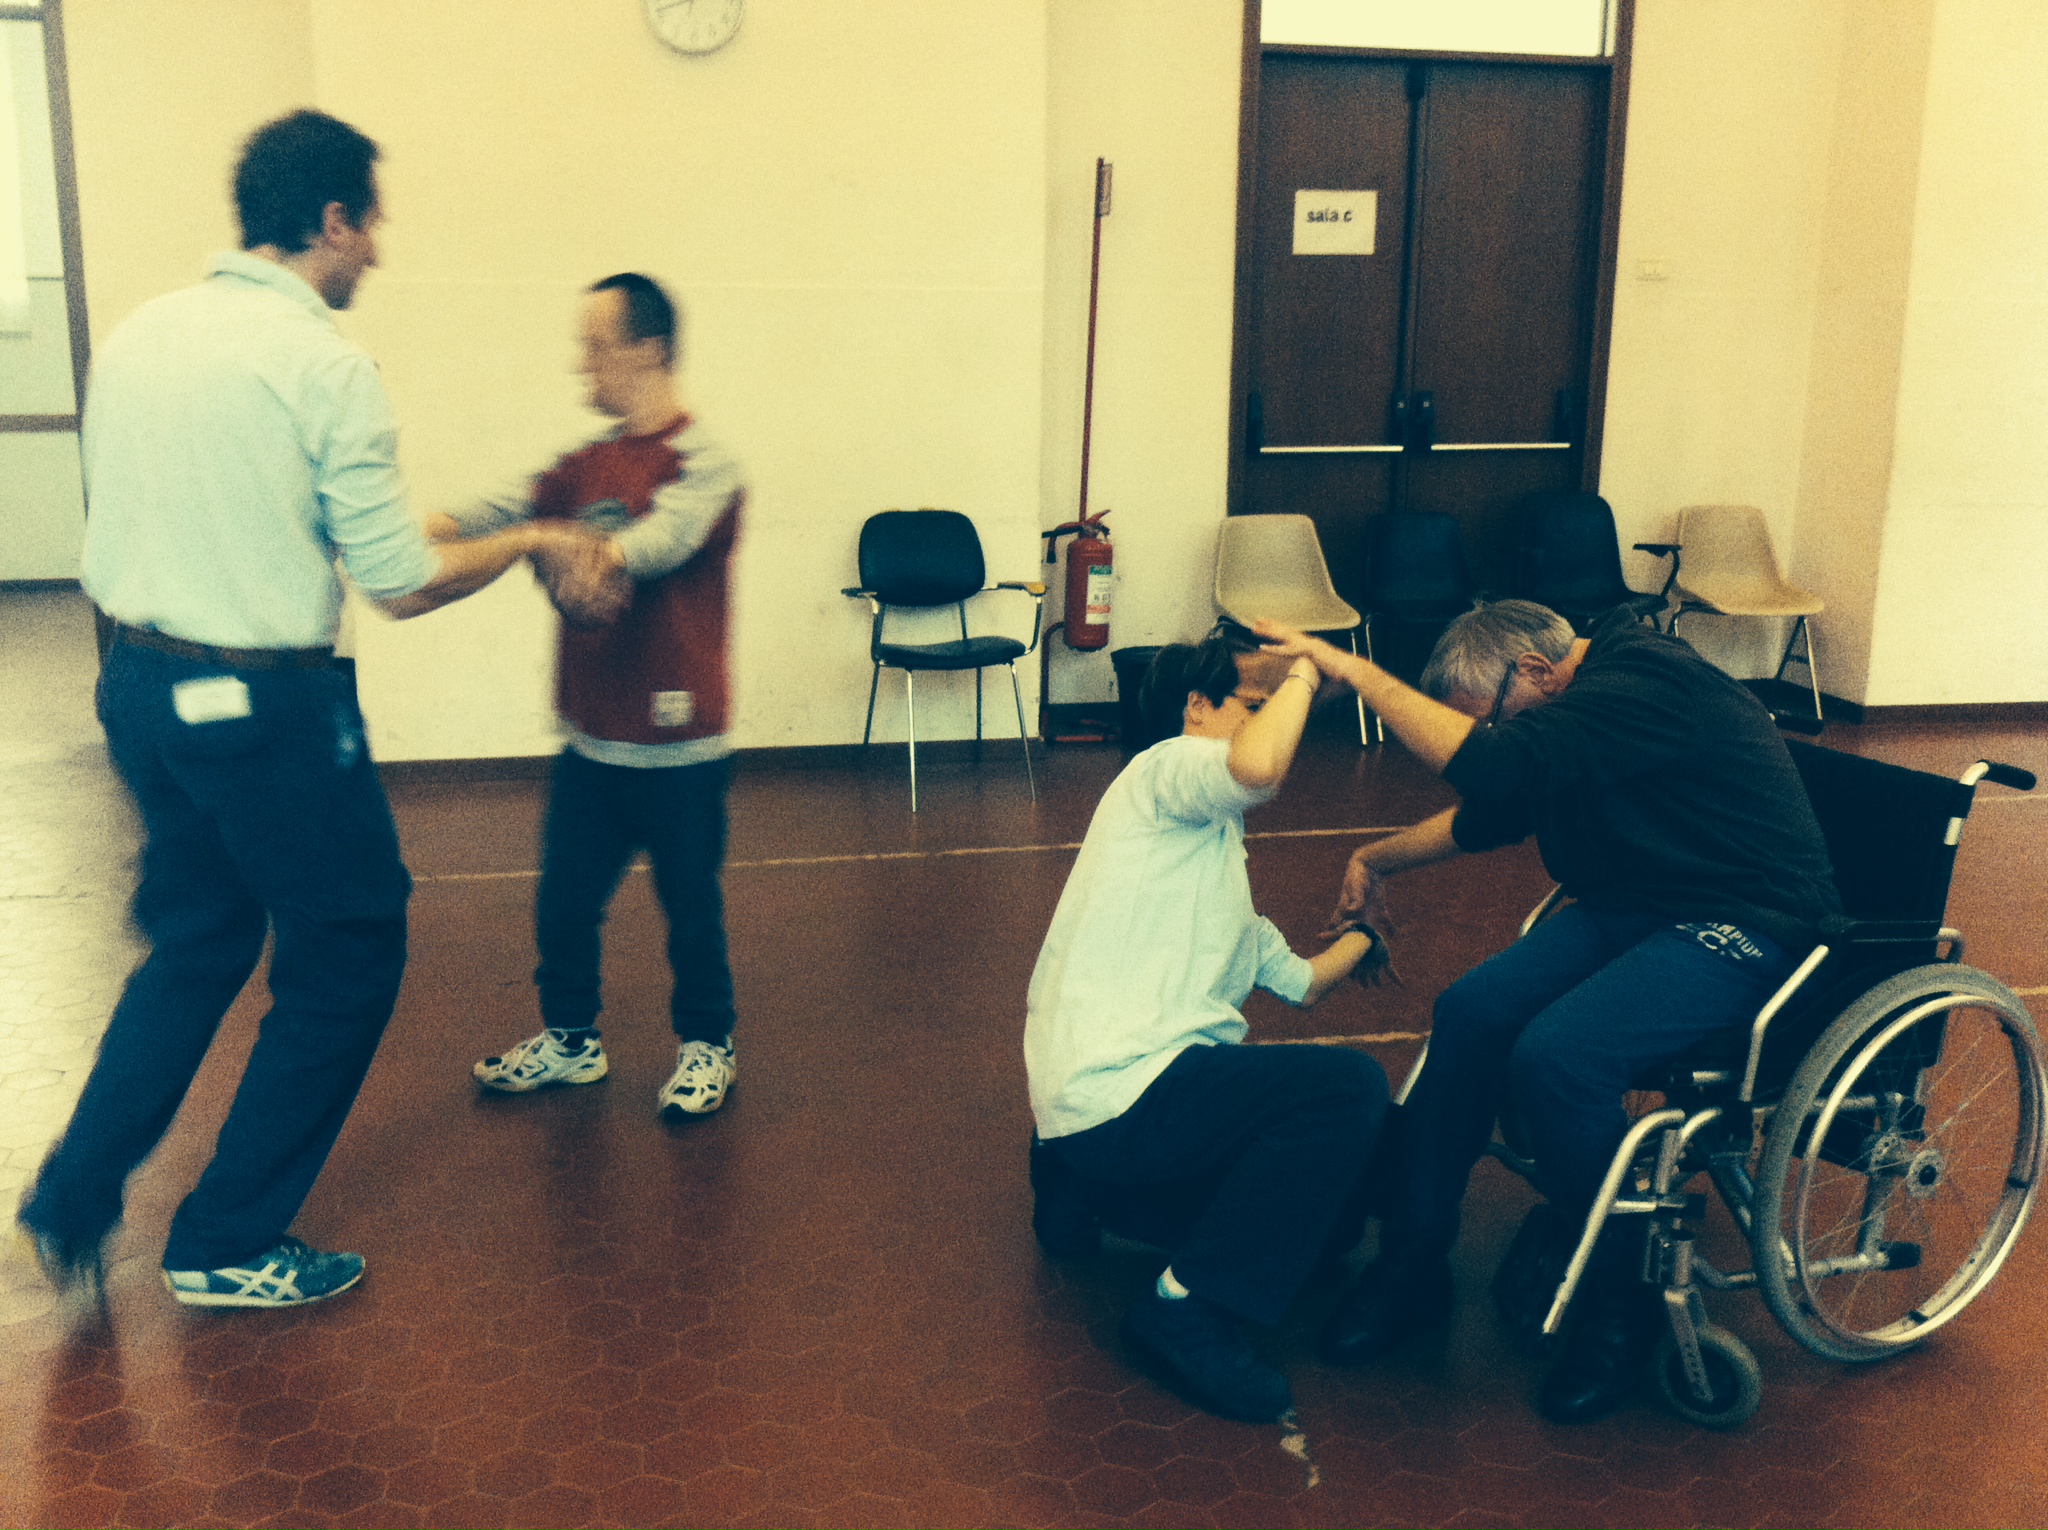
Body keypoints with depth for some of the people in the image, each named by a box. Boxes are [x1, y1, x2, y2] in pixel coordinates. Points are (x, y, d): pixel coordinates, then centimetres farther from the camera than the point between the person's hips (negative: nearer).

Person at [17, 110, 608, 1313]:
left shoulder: (135, 337, 7)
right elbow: (404, 587, -13)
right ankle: (230, 1244, 20)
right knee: (349, 951, 10)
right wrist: (532, 542, 2)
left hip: (138, 683, 8)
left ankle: (76, 1202, 23)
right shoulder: (327, 364, -15)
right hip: (265, 704, -7)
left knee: (198, 938, 25)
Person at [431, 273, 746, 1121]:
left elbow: (667, 530, -35)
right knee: (563, 899, 14)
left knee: (690, 904, 8)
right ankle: (570, 1038, 32)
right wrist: (430, 531, -22)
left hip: (675, 747, -6)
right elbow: (509, 510, -3)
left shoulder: (702, 463, -13)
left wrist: (604, 555, -55)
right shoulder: (588, 463, 9)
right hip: (590, 739, 7)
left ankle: (706, 1045, 27)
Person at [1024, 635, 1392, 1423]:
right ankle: (1193, 1307, -13)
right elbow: (1257, 767, -28)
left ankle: (1088, 1186, 16)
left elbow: (1298, 978, 35)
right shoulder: (1167, 767, -3)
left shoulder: (1221, 862, 28)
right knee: (1350, 1084, -17)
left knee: (1333, 1209, 19)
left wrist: (1366, 928, 28)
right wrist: (1303, 673, -12)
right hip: (1116, 1090, -10)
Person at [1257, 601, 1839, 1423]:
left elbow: (1490, 766, -36)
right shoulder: (1582, 704, 10)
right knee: (1472, 1010, -11)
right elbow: (1484, 816, 26)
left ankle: (1617, 1304, -6)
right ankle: (1412, 1264, 0)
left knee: (1555, 1054, -28)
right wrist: (1377, 857, 25)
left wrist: (1355, 670, -31)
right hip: (1632, 909, 10)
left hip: (1742, 930, -9)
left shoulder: (1643, 686, -22)